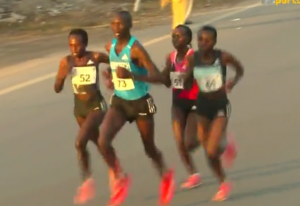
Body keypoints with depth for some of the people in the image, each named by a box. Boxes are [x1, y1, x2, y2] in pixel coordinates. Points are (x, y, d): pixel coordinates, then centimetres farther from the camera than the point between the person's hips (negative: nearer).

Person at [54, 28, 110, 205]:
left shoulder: (95, 57, -18)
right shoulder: (66, 61, -11)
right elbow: (57, 89, -5)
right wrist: (62, 76, -24)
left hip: (96, 105, -5)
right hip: (79, 107, 5)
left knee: (80, 143, -21)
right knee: (98, 143, 22)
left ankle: (87, 180, -4)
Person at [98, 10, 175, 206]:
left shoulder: (136, 48, -22)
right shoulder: (110, 46, -2)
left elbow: (159, 77, -30)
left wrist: (131, 75, -41)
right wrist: (111, 76, 4)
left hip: (141, 103, -5)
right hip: (119, 102, 5)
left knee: (149, 148, 12)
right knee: (103, 141, -17)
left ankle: (166, 176, 43)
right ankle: (120, 178, 7)